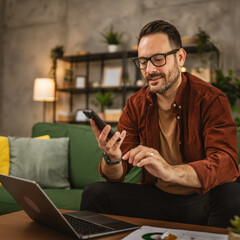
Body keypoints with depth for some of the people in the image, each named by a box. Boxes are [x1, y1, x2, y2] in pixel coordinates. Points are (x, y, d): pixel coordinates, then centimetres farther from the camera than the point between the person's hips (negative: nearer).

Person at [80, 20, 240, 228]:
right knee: (94, 192, -15)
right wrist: (112, 159, -28)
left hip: (199, 201, -2)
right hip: (155, 198, 3)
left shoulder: (210, 99, -12)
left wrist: (170, 171, -45)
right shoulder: (136, 105, 0)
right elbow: (117, 176, -3)